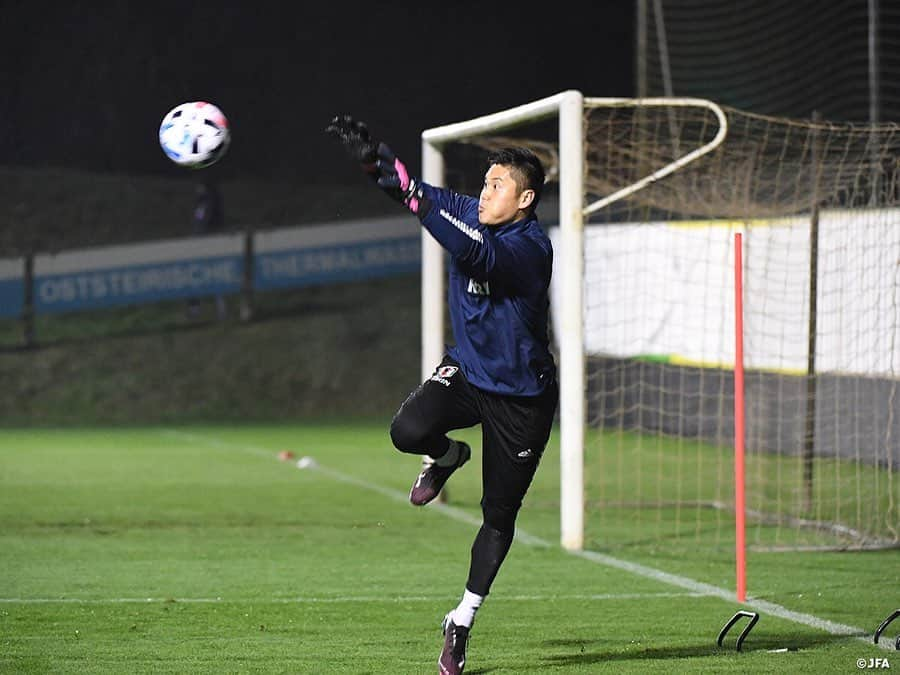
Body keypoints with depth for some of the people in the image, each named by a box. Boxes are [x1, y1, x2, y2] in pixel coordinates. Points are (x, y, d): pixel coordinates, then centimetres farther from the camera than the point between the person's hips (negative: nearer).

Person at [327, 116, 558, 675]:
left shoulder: (531, 248, -25)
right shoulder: (473, 216, -5)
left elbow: (478, 253, -42)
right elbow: (419, 191, -7)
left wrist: (418, 202, -49)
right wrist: (374, 158, -28)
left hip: (521, 398, -5)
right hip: (466, 371, 5)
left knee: (499, 517, 4)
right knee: (409, 430, -27)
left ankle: (462, 623, 21)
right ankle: (447, 456, 10)